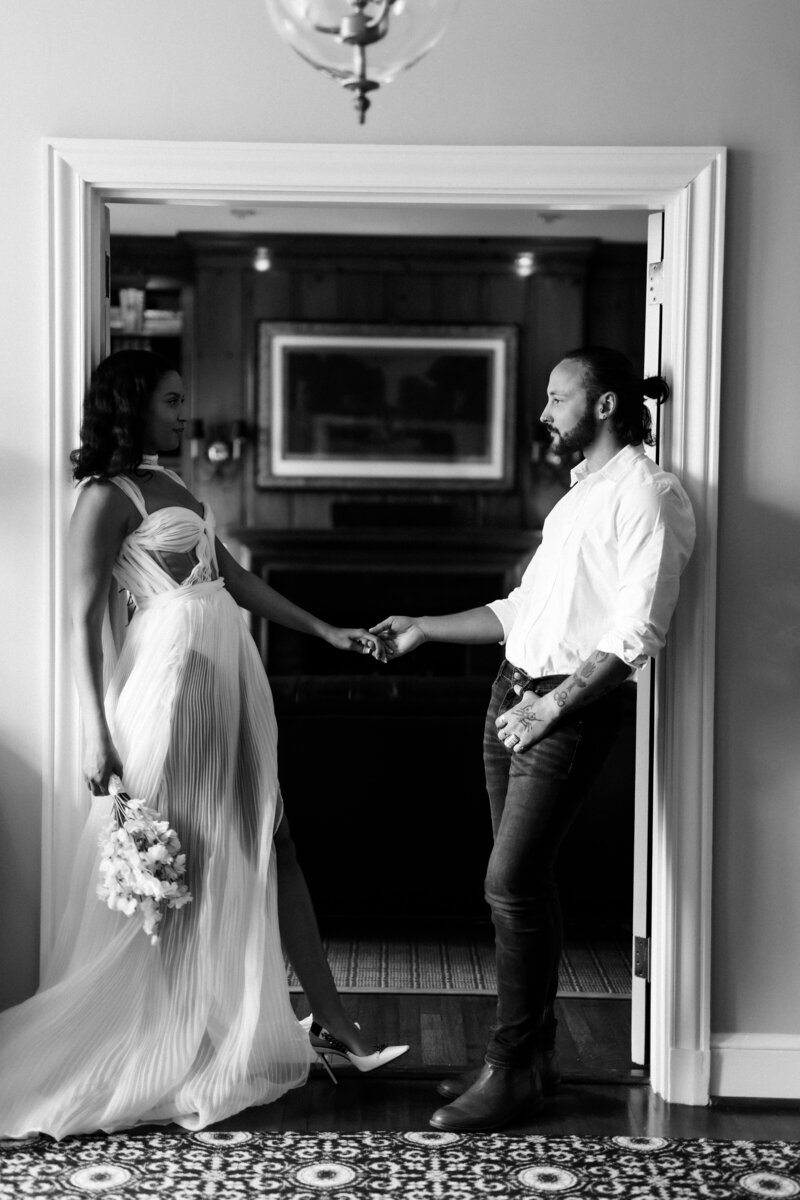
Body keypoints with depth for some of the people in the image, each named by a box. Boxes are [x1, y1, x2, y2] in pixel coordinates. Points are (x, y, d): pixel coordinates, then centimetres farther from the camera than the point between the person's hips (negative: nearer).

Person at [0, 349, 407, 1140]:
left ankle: (328, 1024, 16)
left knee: (266, 847, 9)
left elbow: (235, 579, 22)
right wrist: (97, 733, -19)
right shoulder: (108, 496, -6)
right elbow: (86, 620, -12)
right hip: (173, 675, -8)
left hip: (229, 677, 8)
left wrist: (328, 633, 20)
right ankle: (169, 1057, 14)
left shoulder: (173, 488, 18)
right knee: (178, 868, 0)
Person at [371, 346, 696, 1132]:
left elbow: (636, 633, -18)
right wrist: (423, 630, 18)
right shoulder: (579, 495, 19)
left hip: (573, 705, -9)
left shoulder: (646, 495, -10)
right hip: (515, 691, 9)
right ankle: (531, 1054, 20)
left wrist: (553, 706, -19)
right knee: (524, 881, 10)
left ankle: (512, 1072, 1)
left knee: (511, 882, -11)